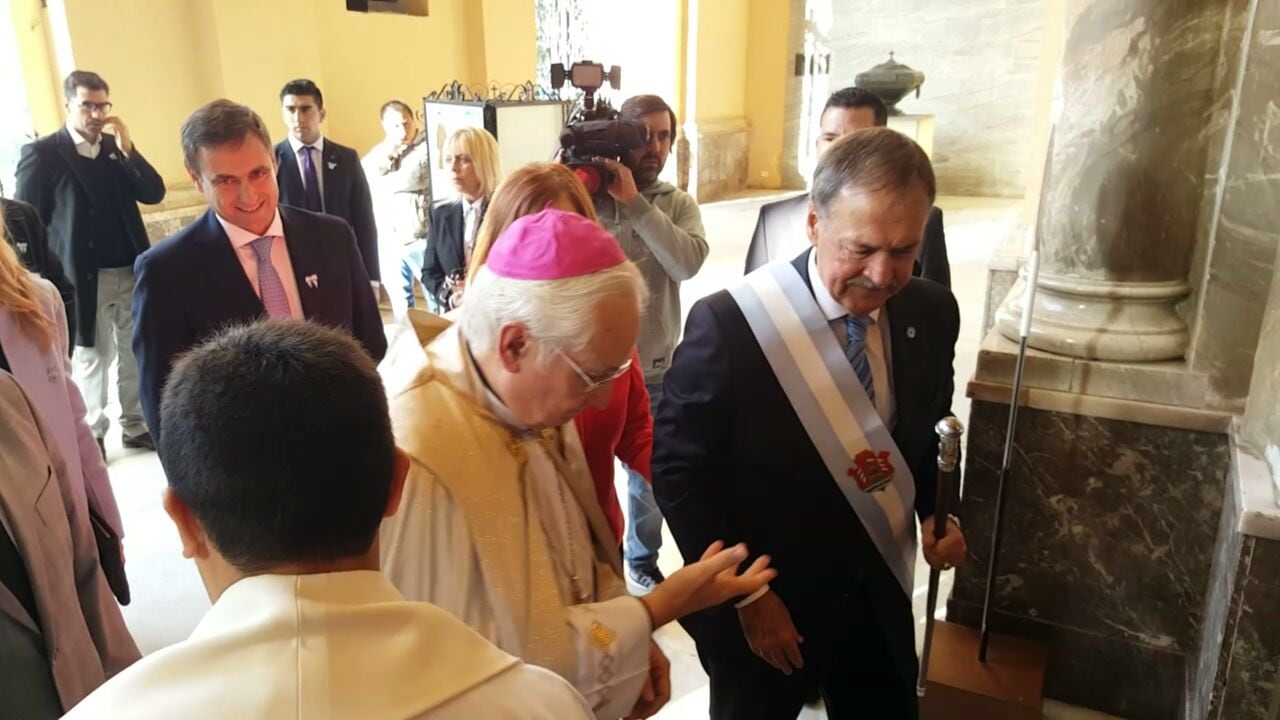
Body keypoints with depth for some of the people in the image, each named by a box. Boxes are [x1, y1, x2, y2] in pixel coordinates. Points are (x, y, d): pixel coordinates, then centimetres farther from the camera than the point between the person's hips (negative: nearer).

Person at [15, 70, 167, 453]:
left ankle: (135, 426, 26)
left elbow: (154, 193, -1)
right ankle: (92, 436, 21)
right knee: (92, 359, 6)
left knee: (135, 355, 12)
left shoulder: (117, 147, 9)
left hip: (131, 273, 4)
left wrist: (127, 149, -12)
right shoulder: (41, 154, -6)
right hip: (85, 279, -4)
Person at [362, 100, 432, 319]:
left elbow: (411, 180, -18)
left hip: (421, 241, -5)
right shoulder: (376, 154, 13)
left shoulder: (427, 148, -6)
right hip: (388, 243, 5)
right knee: (401, 305, 14)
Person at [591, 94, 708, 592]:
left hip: (653, 369, 2)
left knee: (648, 477, 19)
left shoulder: (678, 204, -1)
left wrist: (635, 202, -23)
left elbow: (688, 262, -20)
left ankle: (642, 560, 42)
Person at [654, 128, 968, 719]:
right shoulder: (728, 323, -23)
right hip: (764, 605, -4)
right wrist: (746, 593, -15)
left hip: (879, 596, 4)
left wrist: (935, 511, -7)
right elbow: (678, 470, -16)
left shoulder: (931, 312, -8)